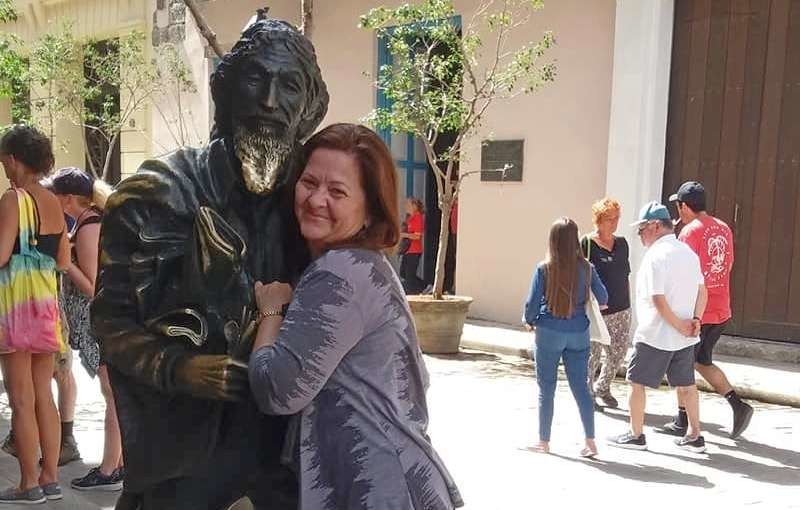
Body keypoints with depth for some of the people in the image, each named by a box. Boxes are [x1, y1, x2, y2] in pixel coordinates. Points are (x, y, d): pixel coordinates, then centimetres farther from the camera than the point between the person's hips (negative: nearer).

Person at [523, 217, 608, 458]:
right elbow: (603, 299, 5)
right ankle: (590, 441, 9)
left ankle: (544, 441, 19)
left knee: (546, 389, 9)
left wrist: (528, 320, 12)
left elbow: (532, 303, -7)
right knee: (581, 387, 10)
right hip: (578, 333, 2)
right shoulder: (586, 268, -3)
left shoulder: (544, 268, -10)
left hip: (549, 332, -2)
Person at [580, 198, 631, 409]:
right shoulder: (586, 244, -10)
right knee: (593, 354, 4)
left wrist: (628, 305, 16)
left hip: (621, 310, 6)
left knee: (618, 352, 10)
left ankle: (603, 388, 32)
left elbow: (625, 277, 16)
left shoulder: (622, 243, 9)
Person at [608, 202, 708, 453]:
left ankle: (636, 435, 15)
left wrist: (679, 325, -12)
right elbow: (702, 289, 11)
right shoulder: (688, 252, 9)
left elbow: (658, 299, -22)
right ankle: (694, 436, 23)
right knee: (686, 384, 16)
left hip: (655, 335, -8)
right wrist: (695, 319, 2)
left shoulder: (655, 255, -17)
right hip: (684, 337, 8)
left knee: (637, 382, 6)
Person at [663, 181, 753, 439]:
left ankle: (682, 422, 16)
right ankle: (738, 405, 10)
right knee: (703, 362, 21)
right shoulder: (724, 228, 7)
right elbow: (728, 266, 15)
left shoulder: (690, 231, -15)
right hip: (721, 311, 7)